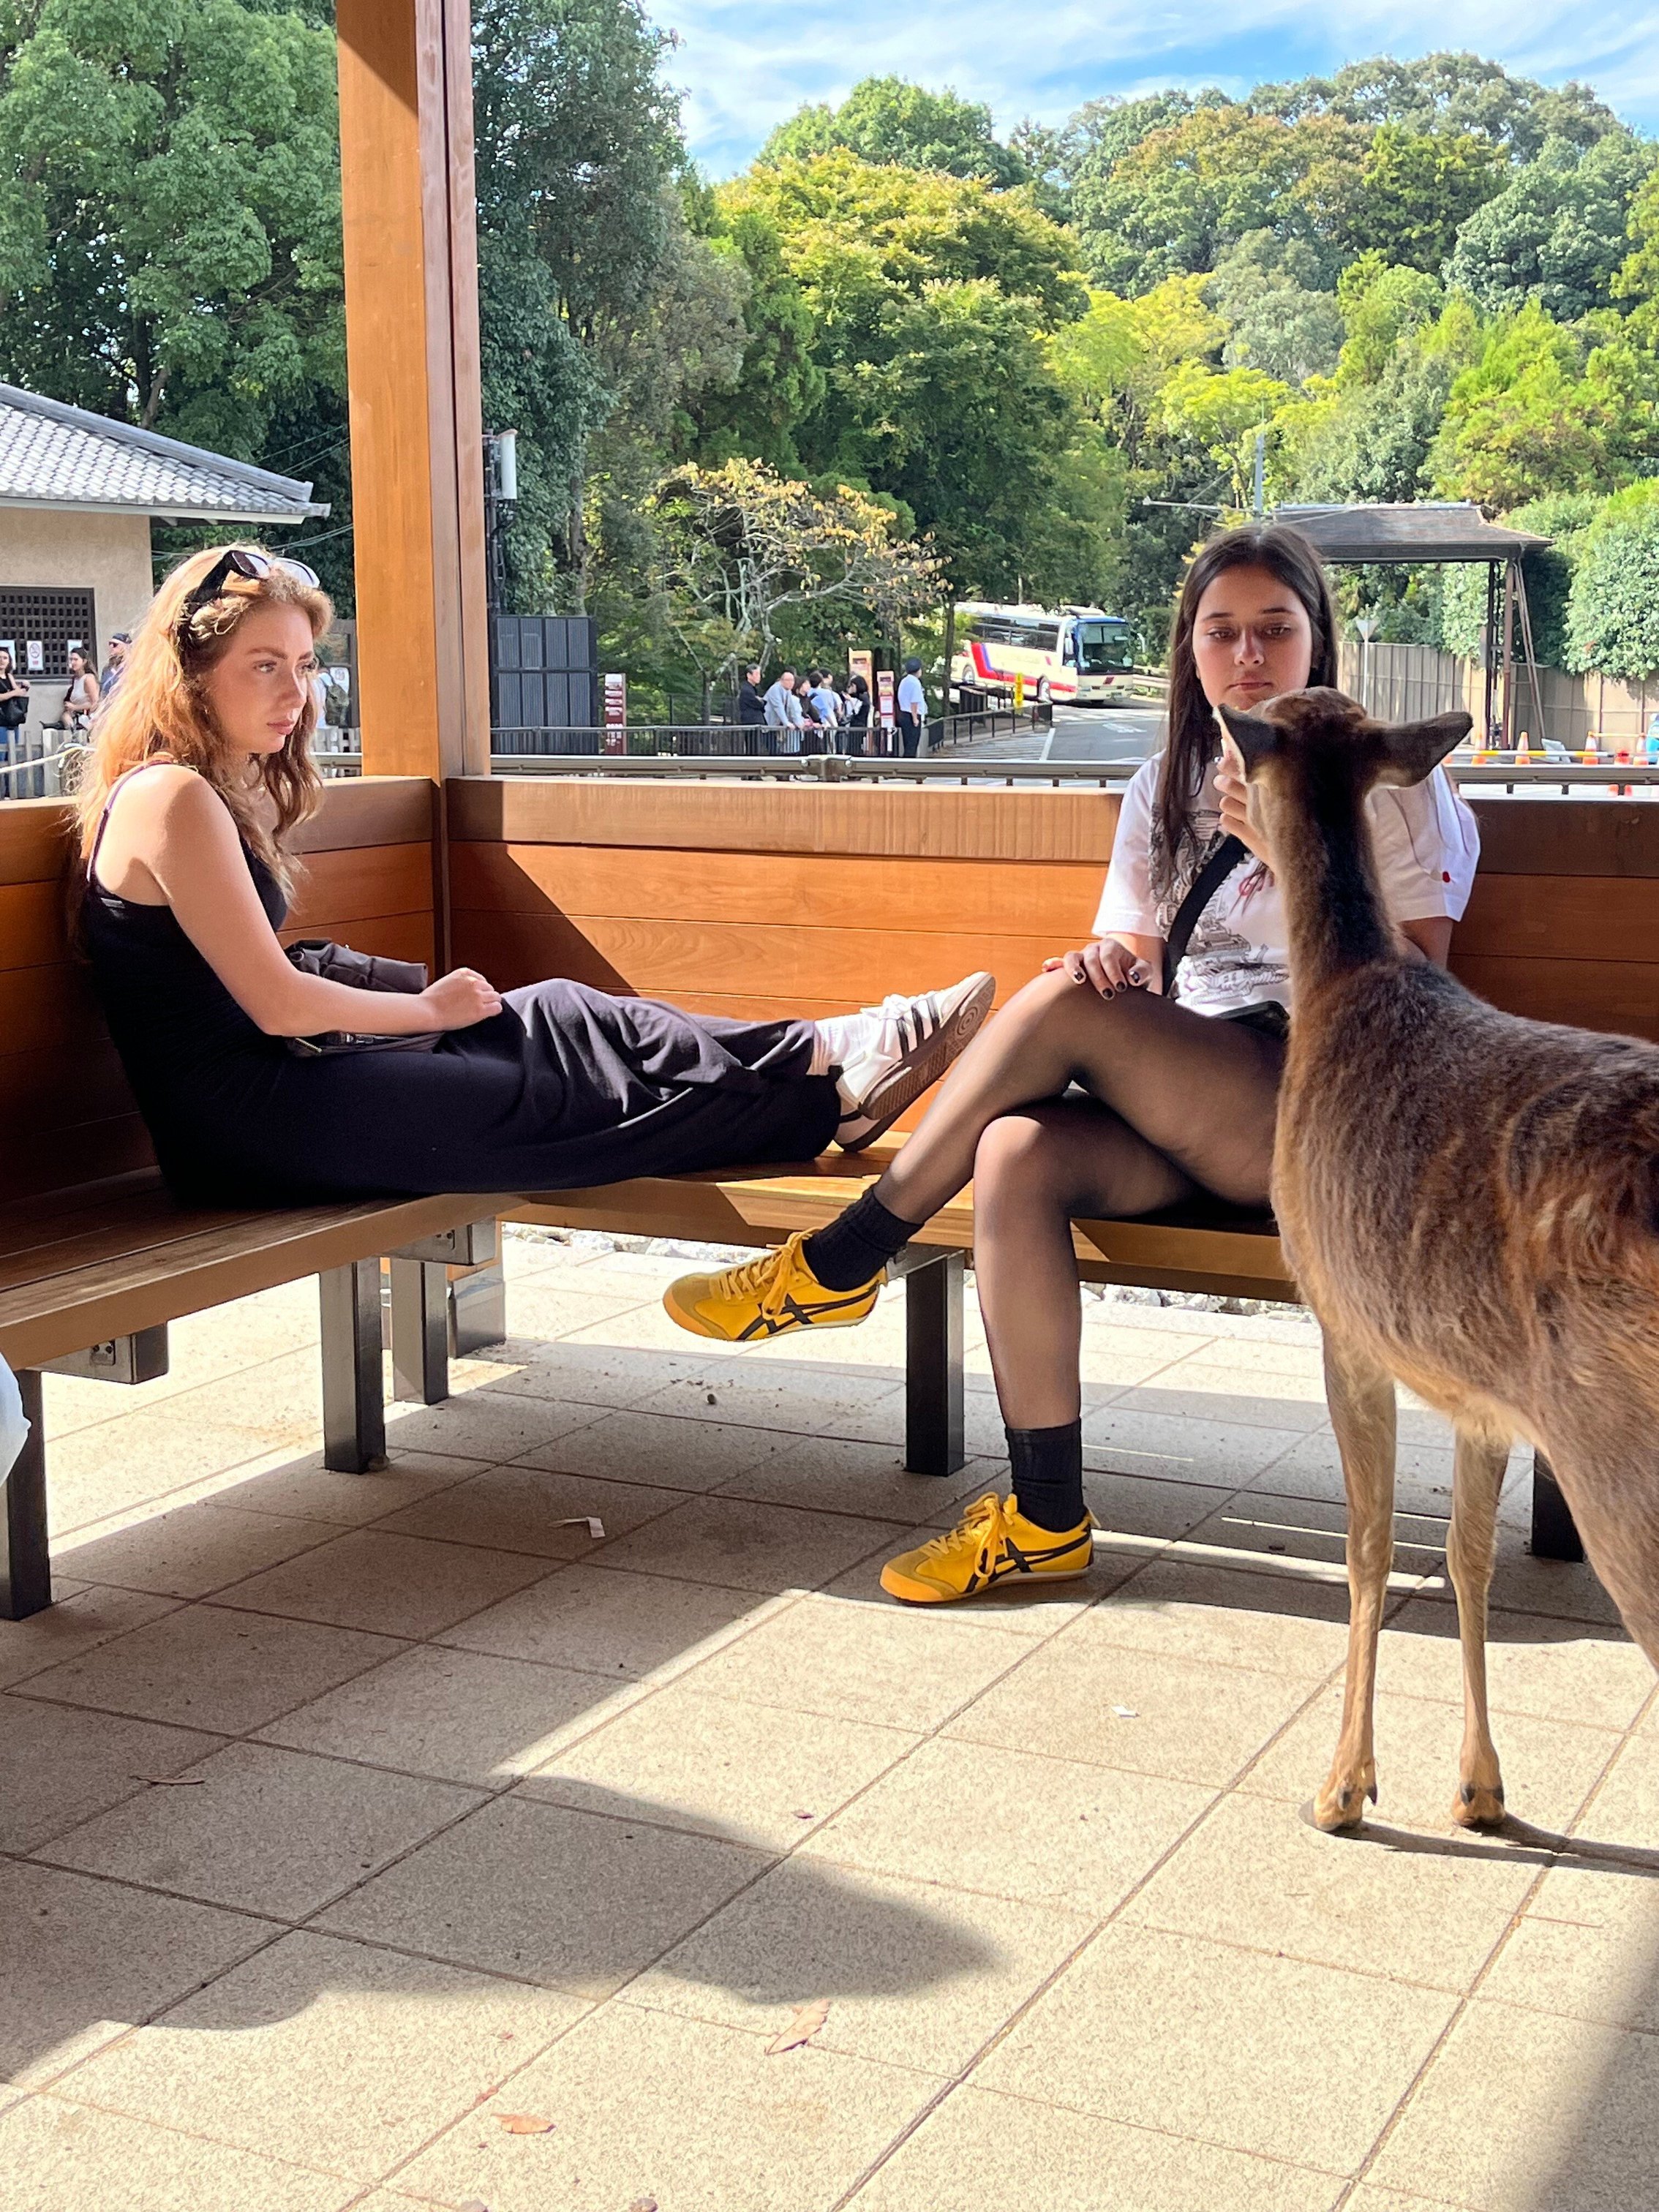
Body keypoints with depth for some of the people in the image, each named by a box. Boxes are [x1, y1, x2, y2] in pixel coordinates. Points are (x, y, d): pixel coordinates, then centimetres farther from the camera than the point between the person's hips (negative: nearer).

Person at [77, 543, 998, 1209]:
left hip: (265, 1096, 9)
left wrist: (419, 1008, 2)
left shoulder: (232, 791, 16)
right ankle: (828, 1092, 1)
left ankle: (821, 1057, -1)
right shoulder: (171, 799, -15)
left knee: (556, 1018, 1)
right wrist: (428, 1008, -4)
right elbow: (275, 1003, -18)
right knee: (562, 1080, -8)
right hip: (242, 1124, -9)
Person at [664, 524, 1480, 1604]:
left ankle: (841, 1263, -15)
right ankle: (1046, 1518, -24)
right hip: (1177, 1120, 5)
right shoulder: (1167, 786, 20)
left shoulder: (1389, 785, 4)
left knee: (1062, 1006, -27)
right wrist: (1109, 964, -8)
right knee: (1016, 1157, -29)